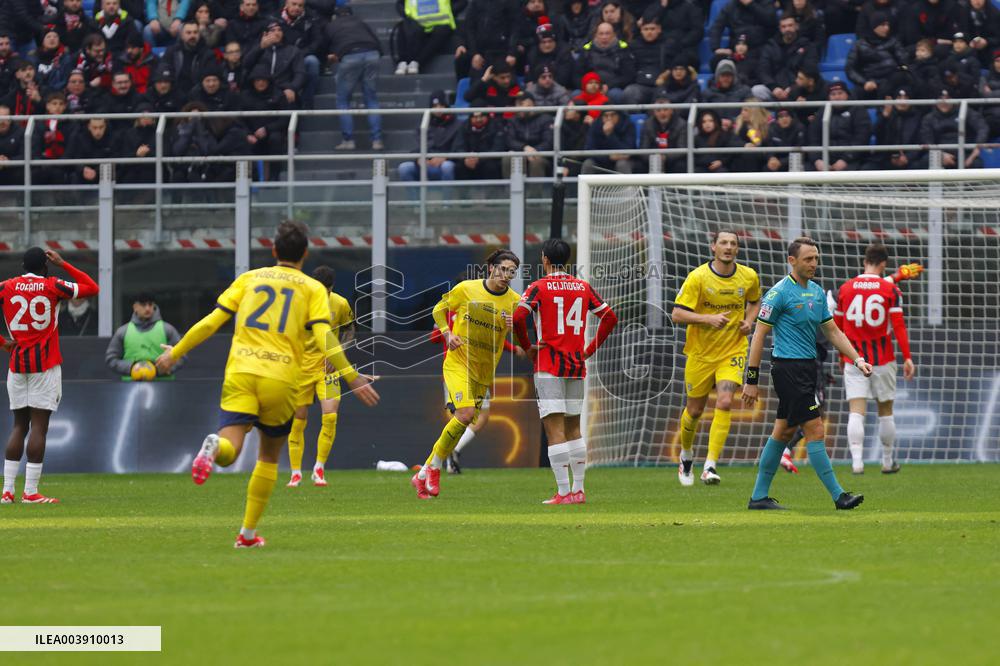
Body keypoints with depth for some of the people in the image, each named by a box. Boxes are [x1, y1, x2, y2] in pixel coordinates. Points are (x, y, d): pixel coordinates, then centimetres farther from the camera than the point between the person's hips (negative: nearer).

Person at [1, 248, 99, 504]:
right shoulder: (53, 287, -3)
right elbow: (92, 288, 7)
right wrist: (63, 264, 11)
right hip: (45, 365, -3)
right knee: (39, 425, -4)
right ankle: (30, 492, -10)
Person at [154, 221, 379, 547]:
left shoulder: (249, 278, 16)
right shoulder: (313, 289, 10)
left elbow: (211, 322, 11)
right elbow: (323, 339, -5)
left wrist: (174, 353, 19)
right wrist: (353, 378, -3)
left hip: (240, 373, 1)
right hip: (281, 380, 0)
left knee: (229, 451, -10)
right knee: (269, 457, 19)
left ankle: (215, 446, -47)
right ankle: (248, 532, 19)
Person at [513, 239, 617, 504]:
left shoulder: (539, 287, -5)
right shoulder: (583, 287, 8)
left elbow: (518, 317, -19)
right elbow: (610, 317, 9)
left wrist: (527, 347, -4)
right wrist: (590, 349, 13)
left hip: (549, 364, -5)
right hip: (577, 367, 5)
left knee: (554, 429, -6)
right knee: (574, 428, 14)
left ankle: (564, 492, -12)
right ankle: (578, 490, 13)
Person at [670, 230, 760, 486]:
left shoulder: (749, 277, -1)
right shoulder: (697, 277, -12)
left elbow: (754, 301, 20)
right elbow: (677, 314, -14)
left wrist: (749, 321, -1)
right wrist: (709, 319, -27)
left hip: (733, 351, 1)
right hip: (700, 352, -1)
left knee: (724, 402, -19)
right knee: (695, 410, 10)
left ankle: (711, 466, -20)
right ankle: (686, 453, 40)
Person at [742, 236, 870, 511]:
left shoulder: (817, 292, 13)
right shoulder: (779, 292, -11)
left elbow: (833, 331, 19)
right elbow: (759, 336, -9)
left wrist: (857, 359, 7)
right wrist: (751, 380, -11)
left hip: (807, 369, 9)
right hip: (788, 368, -9)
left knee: (784, 432, 11)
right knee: (815, 430, -10)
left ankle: (759, 497, 17)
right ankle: (838, 496, -10)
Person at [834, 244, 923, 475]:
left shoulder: (845, 288, 2)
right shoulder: (890, 289, -5)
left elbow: (837, 326, 9)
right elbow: (898, 325, -10)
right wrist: (907, 358, -8)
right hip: (883, 359, -1)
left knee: (856, 411, -4)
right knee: (885, 411, 12)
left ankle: (857, 461, -20)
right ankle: (888, 462, 21)